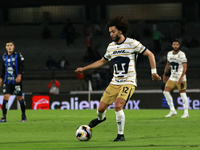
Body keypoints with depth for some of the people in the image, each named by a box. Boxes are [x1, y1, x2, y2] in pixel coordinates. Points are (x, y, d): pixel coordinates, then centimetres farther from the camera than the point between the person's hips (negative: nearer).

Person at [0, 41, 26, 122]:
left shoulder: (18, 55, -2)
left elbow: (22, 66, -7)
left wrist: (19, 75, -19)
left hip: (16, 80, -3)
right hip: (7, 81, 3)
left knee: (20, 97, 1)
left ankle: (23, 115, 17)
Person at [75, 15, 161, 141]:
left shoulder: (132, 43, -8)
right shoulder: (111, 46, 10)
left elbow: (150, 54, -3)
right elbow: (102, 61, 26)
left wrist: (154, 72, -9)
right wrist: (84, 68, 24)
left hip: (128, 83, -5)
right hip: (115, 83, 5)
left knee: (118, 106, -26)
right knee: (101, 108, 2)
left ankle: (121, 135, -10)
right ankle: (101, 118, 41)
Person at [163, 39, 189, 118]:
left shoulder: (182, 55, -11)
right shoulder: (169, 54, 8)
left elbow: (184, 67, -16)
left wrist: (181, 77, -26)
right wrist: (164, 75, 23)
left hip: (181, 78, -6)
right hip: (172, 78, 6)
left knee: (183, 94, -5)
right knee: (166, 92, -4)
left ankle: (186, 113, 2)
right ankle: (172, 111, 3)